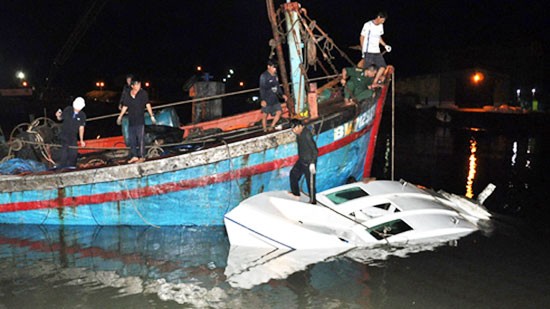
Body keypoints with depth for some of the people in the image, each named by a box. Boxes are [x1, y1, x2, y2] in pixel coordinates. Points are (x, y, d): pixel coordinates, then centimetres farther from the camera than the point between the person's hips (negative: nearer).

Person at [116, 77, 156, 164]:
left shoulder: (143, 93, -5)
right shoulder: (127, 95, 5)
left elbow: (147, 105, -5)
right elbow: (125, 107, 16)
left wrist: (152, 116, -10)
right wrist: (120, 116, 19)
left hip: (140, 120, -4)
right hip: (131, 120, 4)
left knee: (140, 139, -5)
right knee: (131, 139, 9)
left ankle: (142, 156, 2)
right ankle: (134, 156, 19)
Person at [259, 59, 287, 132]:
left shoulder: (275, 75, 9)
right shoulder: (263, 76, -12)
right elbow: (262, 88, -17)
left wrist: (282, 94, 14)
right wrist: (262, 100, -25)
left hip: (275, 99, 7)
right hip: (267, 100, -7)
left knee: (279, 112, 5)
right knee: (264, 115, 2)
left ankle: (271, 127, 18)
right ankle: (265, 130, 12)